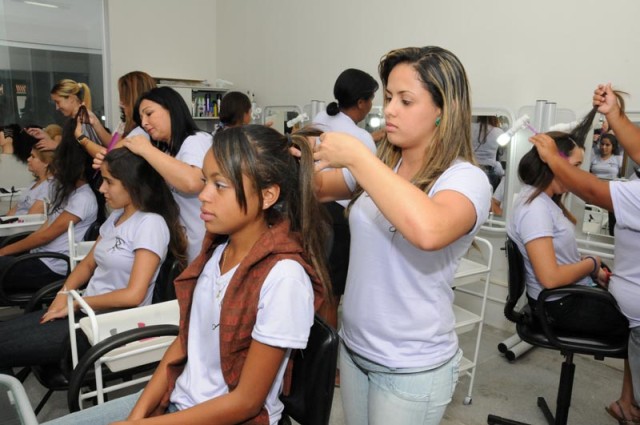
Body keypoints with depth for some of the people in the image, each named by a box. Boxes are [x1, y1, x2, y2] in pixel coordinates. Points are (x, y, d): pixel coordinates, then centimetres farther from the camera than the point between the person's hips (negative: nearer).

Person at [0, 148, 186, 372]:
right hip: (89, 310, 8)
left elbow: (133, 295, -21)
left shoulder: (151, 223, -17)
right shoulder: (116, 216, 11)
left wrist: (76, 303, -12)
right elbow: (88, 264, 17)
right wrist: (64, 294, -1)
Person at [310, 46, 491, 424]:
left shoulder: (467, 179, -19)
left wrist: (356, 156, -32)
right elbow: (319, 190, 7)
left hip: (413, 367, -5)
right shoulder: (380, 165, 0)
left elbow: (428, 231, -40)